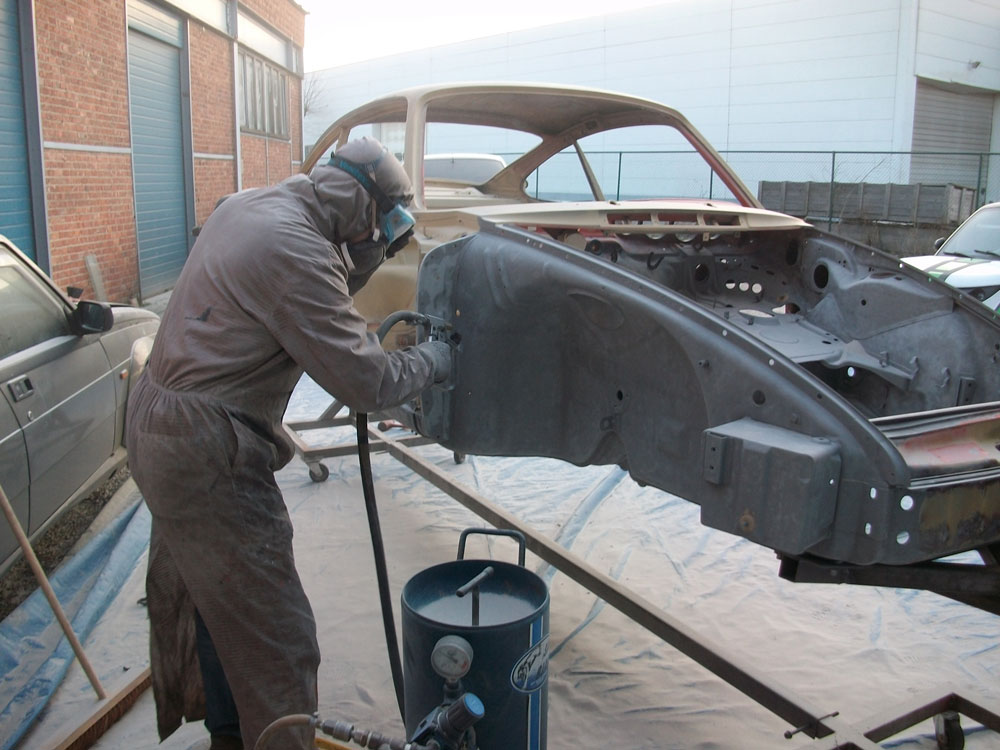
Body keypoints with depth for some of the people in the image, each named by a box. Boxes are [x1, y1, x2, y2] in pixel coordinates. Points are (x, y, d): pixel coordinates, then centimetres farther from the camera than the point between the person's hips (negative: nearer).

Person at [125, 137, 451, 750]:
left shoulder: (245, 206, 7)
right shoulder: (294, 249, -23)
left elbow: (321, 298, 20)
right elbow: (365, 381, -22)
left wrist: (369, 254, 6)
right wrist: (431, 361, -5)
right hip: (207, 452, -11)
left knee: (195, 592, 25)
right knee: (273, 634, -1)